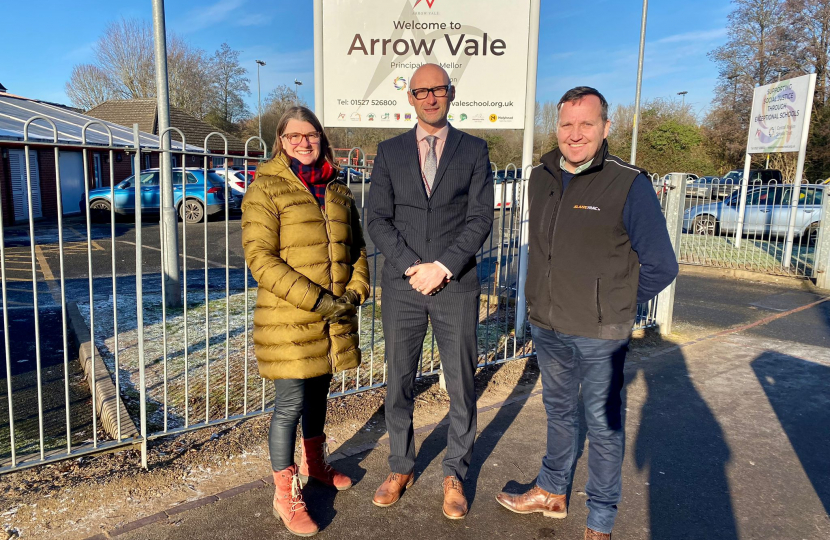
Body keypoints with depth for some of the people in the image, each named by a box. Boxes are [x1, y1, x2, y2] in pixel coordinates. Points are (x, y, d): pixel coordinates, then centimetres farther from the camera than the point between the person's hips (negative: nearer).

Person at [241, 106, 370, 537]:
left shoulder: (338, 192, 10)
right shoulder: (266, 189, -7)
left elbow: (357, 248, 14)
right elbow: (259, 256, -15)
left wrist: (354, 292, -4)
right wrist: (315, 299, -20)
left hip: (335, 317, 6)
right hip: (288, 320, -5)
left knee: (318, 392, 20)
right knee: (290, 404, 0)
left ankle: (314, 464, 43)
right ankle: (286, 495, 18)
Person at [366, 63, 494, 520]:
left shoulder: (474, 150, 4)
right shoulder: (389, 152, 7)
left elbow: (480, 219, -4)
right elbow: (377, 220, 0)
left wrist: (443, 267, -14)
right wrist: (412, 267, -12)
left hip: (457, 286, -1)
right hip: (402, 285, 1)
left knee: (461, 384, 7)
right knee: (398, 383, 10)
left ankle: (454, 474, 26)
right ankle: (400, 468, 30)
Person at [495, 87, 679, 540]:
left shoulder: (629, 184, -14)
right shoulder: (541, 178, 3)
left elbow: (660, 267, -9)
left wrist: (612, 306, -1)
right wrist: (549, 299, 14)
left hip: (599, 336, -5)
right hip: (546, 327, 5)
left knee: (603, 425, 10)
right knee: (558, 412, 22)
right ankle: (551, 493, 42)